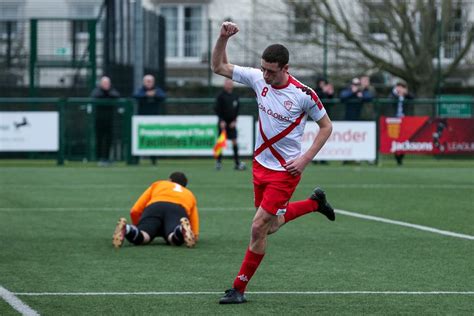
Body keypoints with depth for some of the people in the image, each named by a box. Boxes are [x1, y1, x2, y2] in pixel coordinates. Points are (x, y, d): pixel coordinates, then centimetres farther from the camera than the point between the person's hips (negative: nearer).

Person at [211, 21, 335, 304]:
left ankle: (239, 289, 2)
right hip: (261, 164, 6)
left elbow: (326, 126, -5)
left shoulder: (304, 94, -19)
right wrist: (223, 37, -16)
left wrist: (305, 158, -13)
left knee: (259, 227, -10)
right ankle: (315, 202, 45)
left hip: (285, 170, -6)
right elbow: (219, 66, 1)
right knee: (271, 225, 20)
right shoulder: (258, 78, -6)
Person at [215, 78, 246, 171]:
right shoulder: (221, 96, -6)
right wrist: (221, 121, -15)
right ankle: (218, 162, 9)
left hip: (232, 122, 4)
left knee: (234, 141, 1)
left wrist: (234, 120, 0)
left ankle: (237, 162, 3)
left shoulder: (235, 96, 8)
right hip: (223, 122, -4)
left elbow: (237, 109, 10)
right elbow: (217, 109, -8)